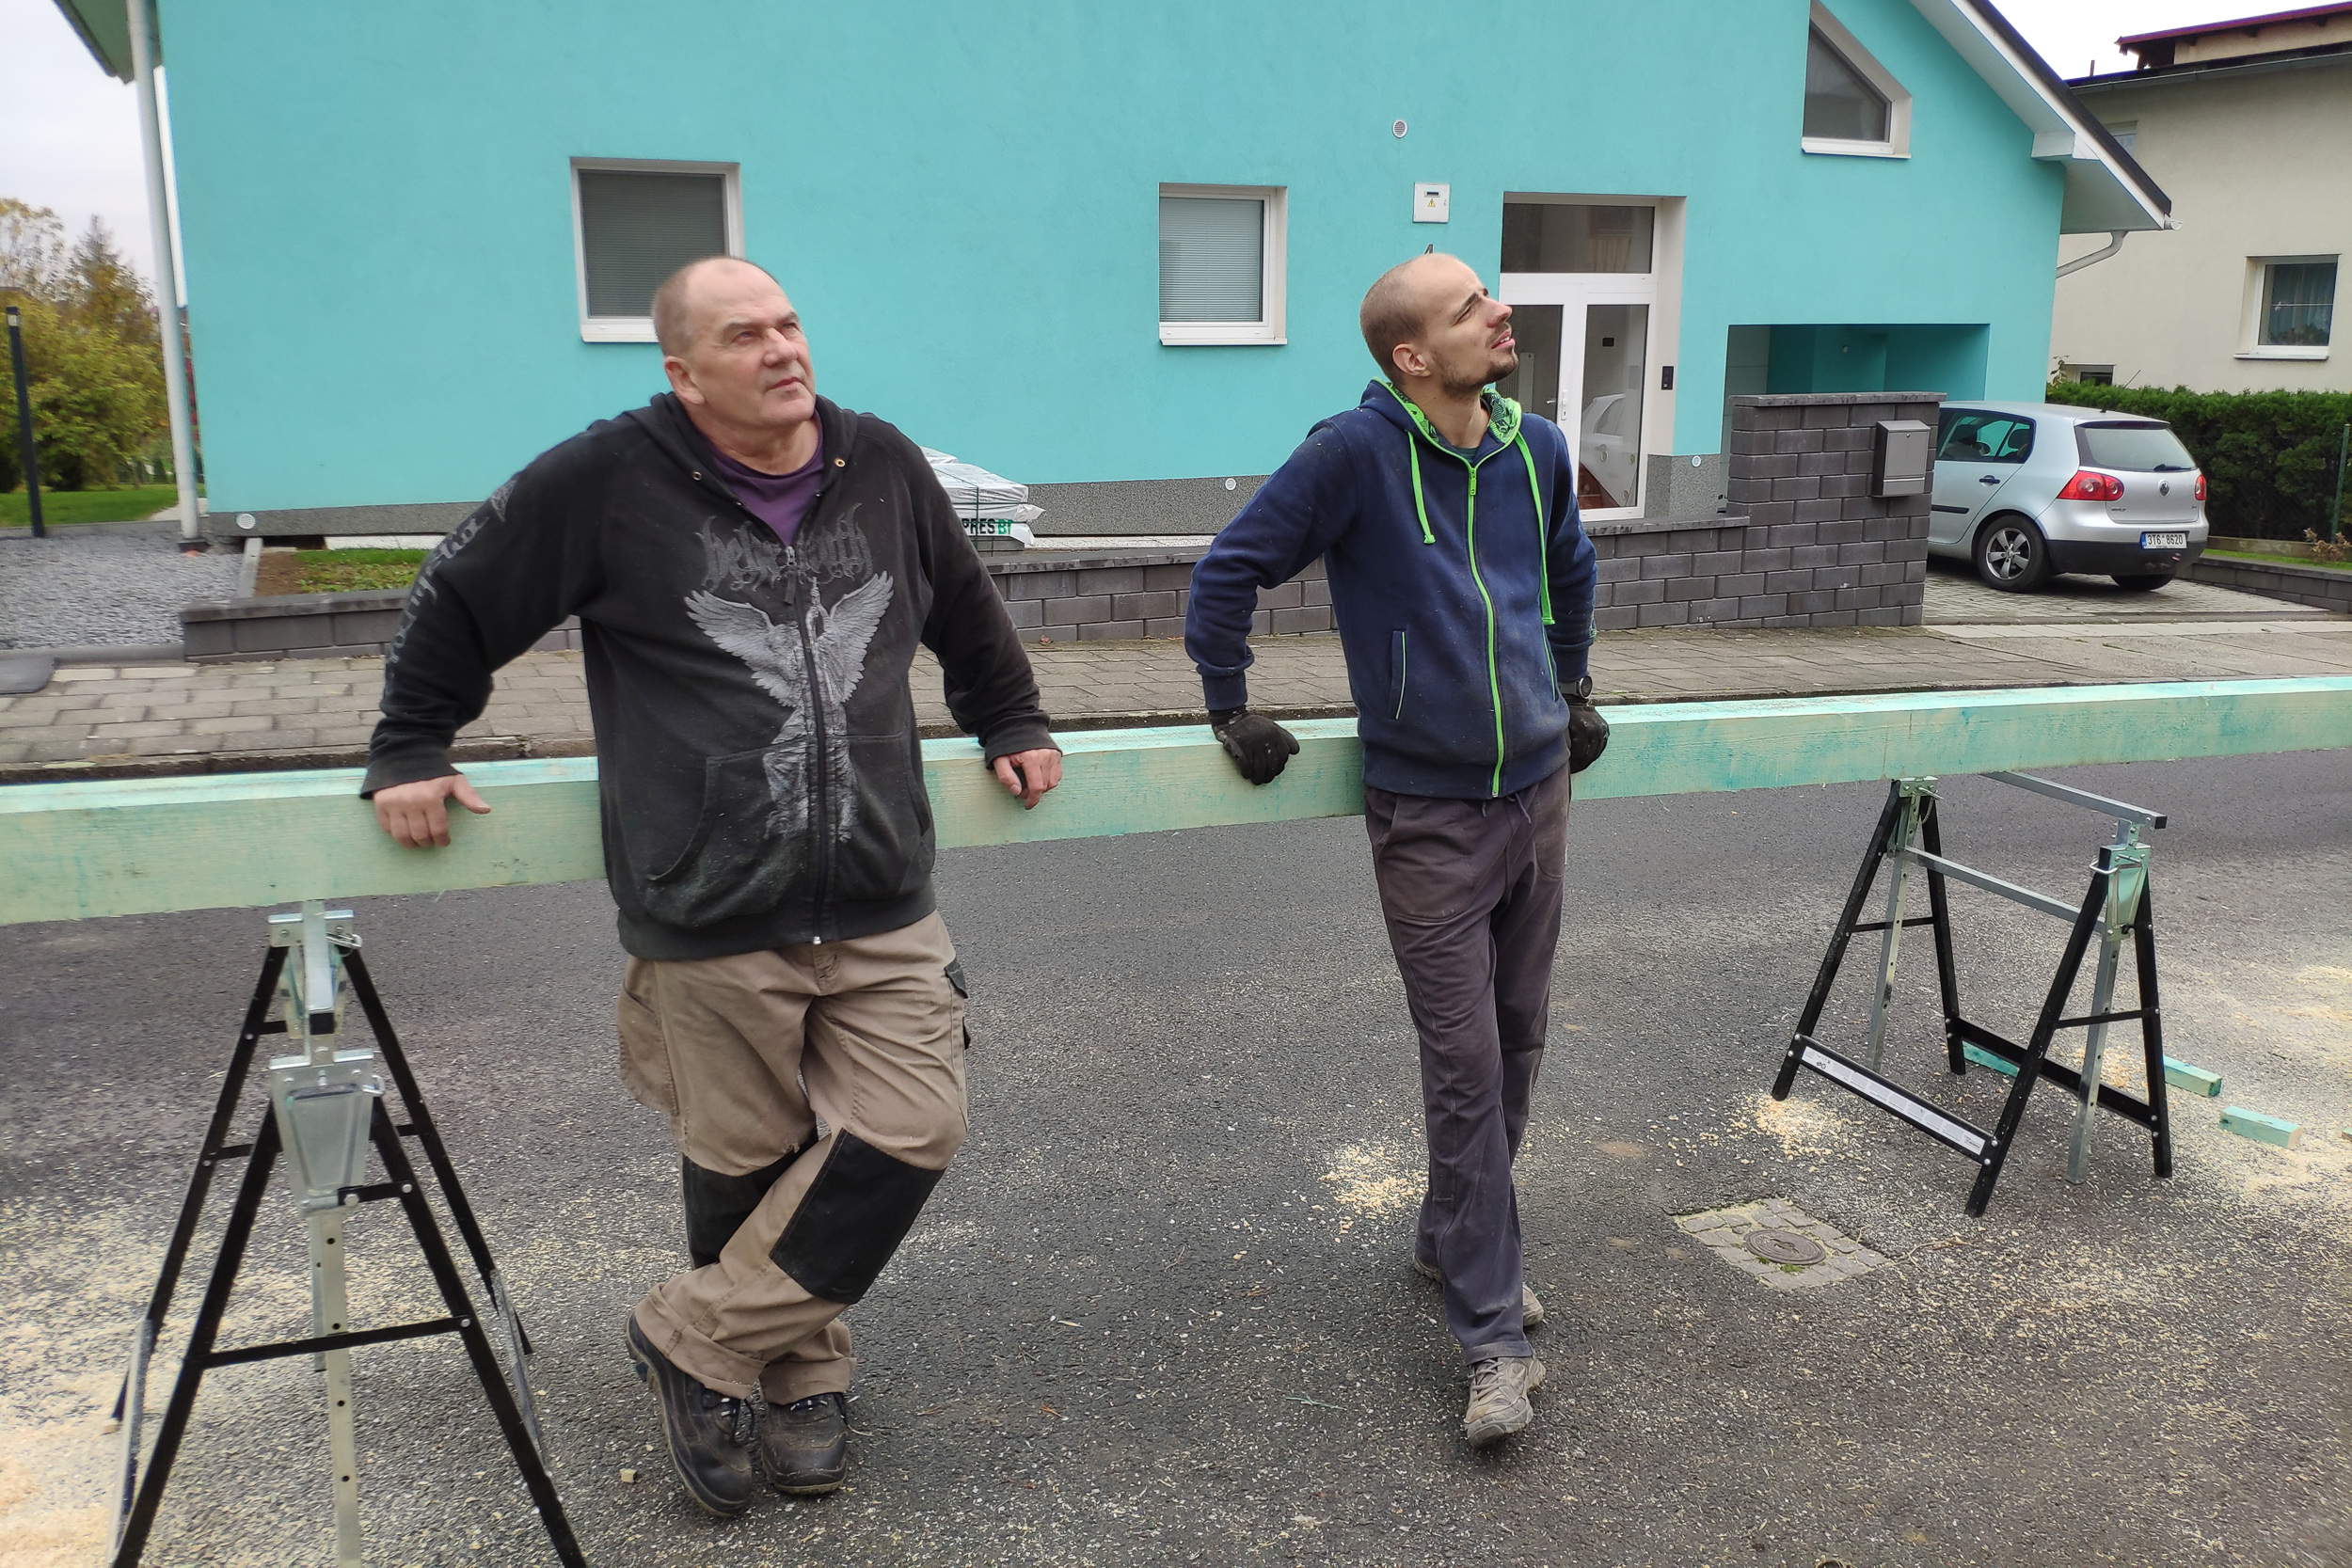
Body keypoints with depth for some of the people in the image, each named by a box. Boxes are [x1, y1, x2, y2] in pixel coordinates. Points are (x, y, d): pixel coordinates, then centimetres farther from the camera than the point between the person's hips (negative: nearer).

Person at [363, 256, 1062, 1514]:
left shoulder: (883, 467, 8)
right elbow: (457, 600, 8)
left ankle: (699, 1338, 17)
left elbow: (966, 611, 26)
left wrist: (1011, 724, 27)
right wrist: (410, 751, 11)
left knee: (909, 1130, -2)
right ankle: (798, 1368, 35)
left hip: (882, 907, 4)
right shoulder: (608, 480, -4)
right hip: (708, 920, -3)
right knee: (746, 1161, 7)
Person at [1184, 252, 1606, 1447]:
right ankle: (1492, 1334, 7)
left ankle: (1457, 1242, 36)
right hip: (1428, 816, -6)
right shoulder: (1356, 451, -15)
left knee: (1516, 1047, 15)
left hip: (1538, 792, 6)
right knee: (1465, 1069, -4)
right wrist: (1231, 712, -3)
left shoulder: (1537, 450, 4)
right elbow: (1230, 570, -8)